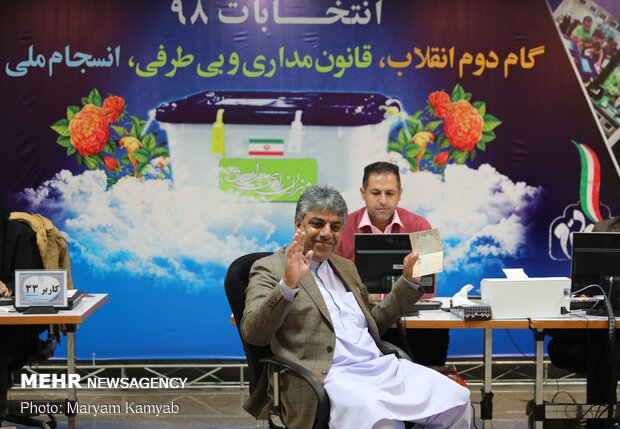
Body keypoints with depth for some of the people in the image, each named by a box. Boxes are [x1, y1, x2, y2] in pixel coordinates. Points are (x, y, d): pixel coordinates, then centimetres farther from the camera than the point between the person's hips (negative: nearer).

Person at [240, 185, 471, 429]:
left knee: (456, 399, -10)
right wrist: (288, 285, -25)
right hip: (329, 378, -7)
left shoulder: (345, 266, 24)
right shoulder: (270, 269, 2)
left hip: (381, 367, 8)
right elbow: (252, 333, -12)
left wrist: (409, 280, 19)